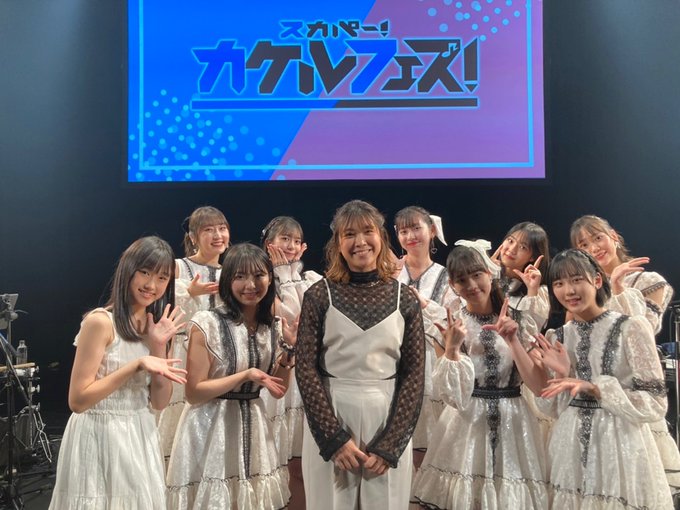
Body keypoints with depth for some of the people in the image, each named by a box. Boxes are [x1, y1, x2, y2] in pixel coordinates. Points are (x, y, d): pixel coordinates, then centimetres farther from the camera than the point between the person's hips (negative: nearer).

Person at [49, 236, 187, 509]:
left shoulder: (154, 325, 6)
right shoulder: (101, 321, -16)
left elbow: (160, 401, 2)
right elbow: (78, 400, -19)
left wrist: (159, 347, -9)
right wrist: (137, 364, -24)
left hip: (140, 438, 7)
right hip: (101, 439, -7)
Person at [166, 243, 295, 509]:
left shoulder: (273, 327, 2)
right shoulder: (207, 323, -15)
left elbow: (278, 390, 6)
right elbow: (194, 393, -15)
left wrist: (289, 346, -7)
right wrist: (245, 375, -22)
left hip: (252, 428, 5)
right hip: (212, 431, -5)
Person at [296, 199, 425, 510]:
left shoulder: (404, 299, 1)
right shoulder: (319, 295, -2)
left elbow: (414, 374, 0)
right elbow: (306, 369, -5)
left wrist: (390, 445, -8)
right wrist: (335, 438, -12)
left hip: (388, 423, 1)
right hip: (329, 421, -1)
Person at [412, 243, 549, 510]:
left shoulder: (518, 321, 0)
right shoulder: (451, 326, -1)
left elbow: (539, 386, -7)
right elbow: (454, 397, -9)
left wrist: (513, 340, -15)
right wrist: (452, 348, -22)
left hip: (513, 423, 1)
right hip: (467, 425, -1)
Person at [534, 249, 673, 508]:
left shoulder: (632, 328, -9)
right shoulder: (555, 337, 5)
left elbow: (655, 404, -12)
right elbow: (554, 409, 6)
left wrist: (593, 387, -20)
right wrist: (562, 376, -12)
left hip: (621, 446, -4)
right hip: (571, 450, 4)